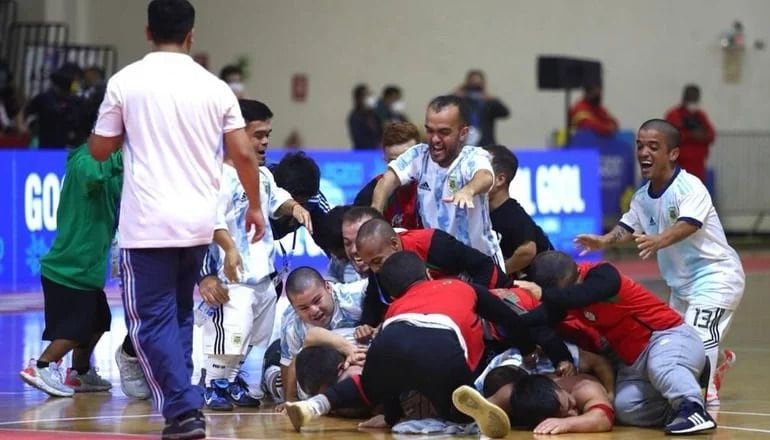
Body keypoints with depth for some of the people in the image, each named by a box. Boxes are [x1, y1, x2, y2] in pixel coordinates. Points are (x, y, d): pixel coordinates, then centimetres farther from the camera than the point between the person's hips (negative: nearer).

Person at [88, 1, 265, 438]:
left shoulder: (126, 82, -4)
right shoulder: (214, 87, 3)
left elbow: (100, 150, 3)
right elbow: (244, 154, 2)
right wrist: (255, 206, 16)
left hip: (147, 222, -4)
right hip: (198, 221, 4)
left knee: (152, 319, 0)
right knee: (181, 315, 20)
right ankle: (180, 403, 20)